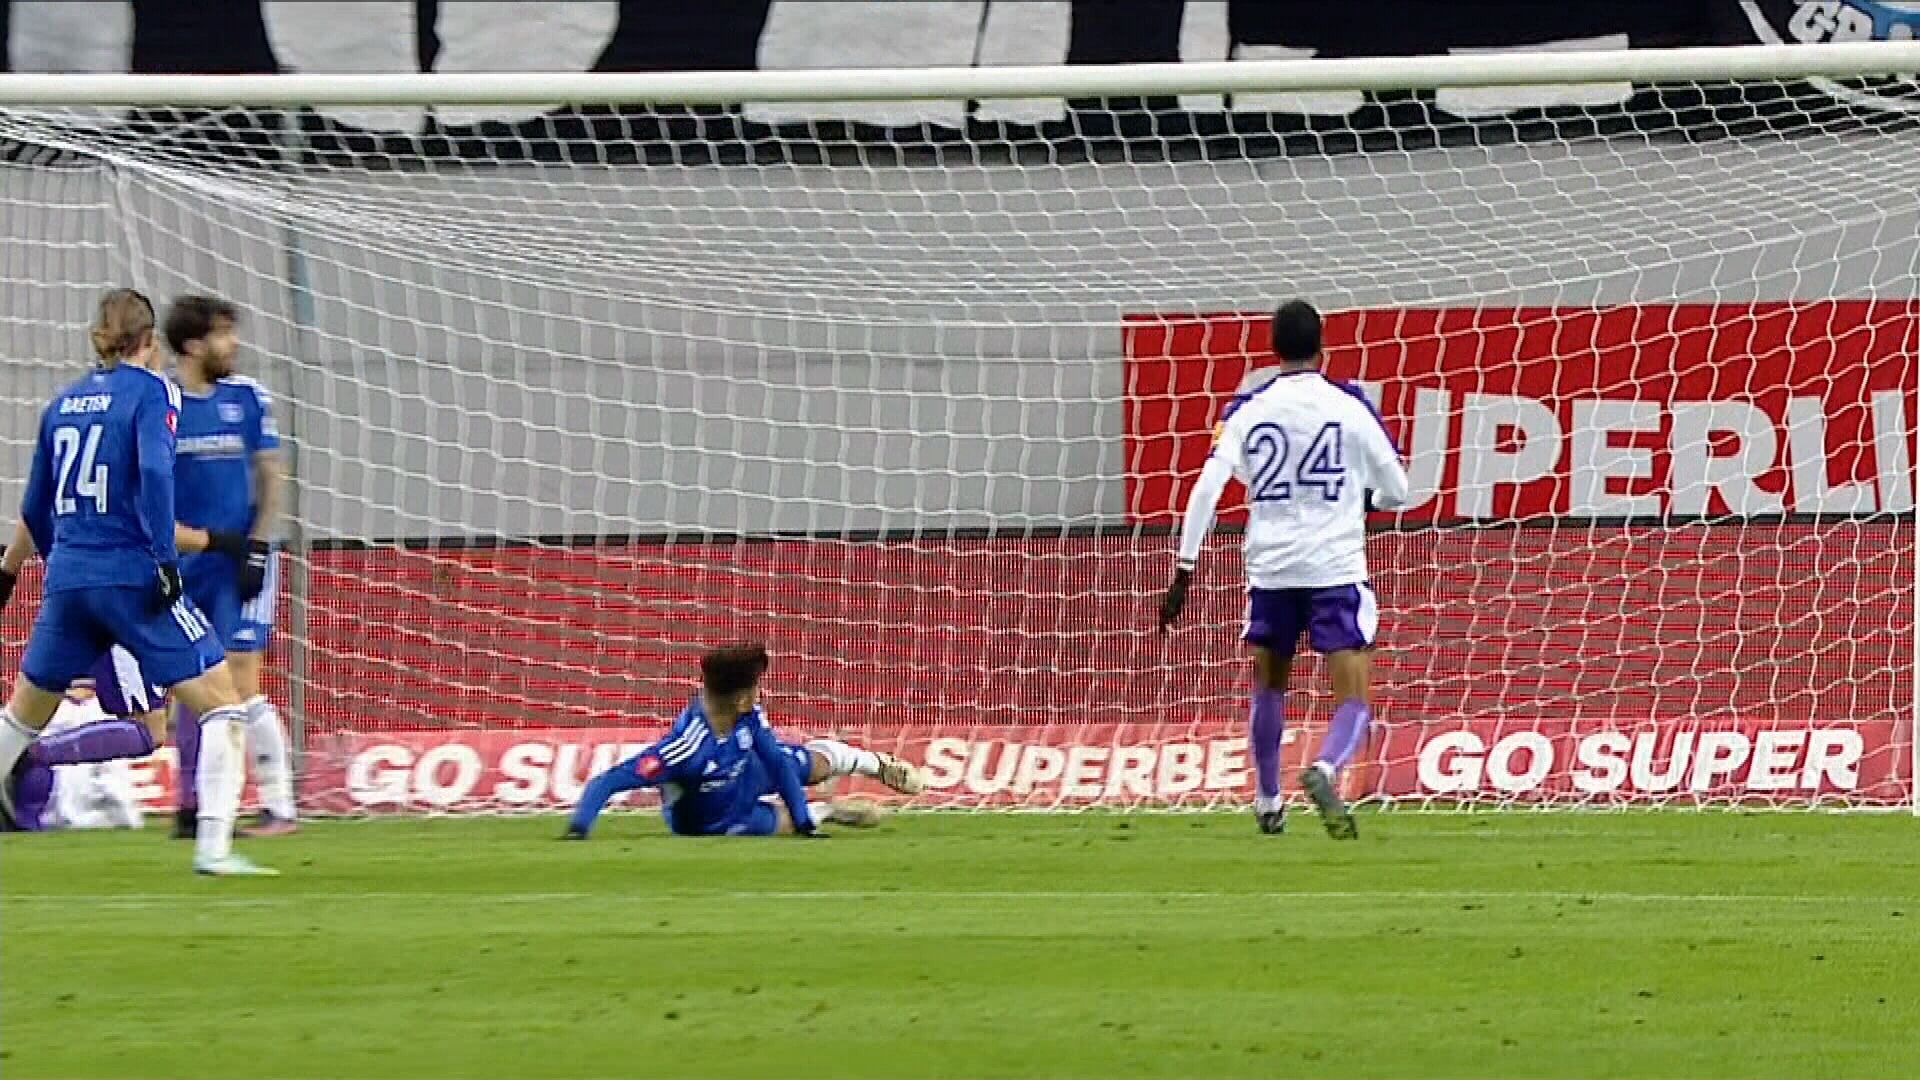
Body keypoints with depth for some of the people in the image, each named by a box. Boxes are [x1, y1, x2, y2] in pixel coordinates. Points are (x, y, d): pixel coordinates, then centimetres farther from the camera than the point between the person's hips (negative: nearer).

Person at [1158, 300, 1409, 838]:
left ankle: (1266, 802, 34)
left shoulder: (1250, 412, 2)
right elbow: (1396, 490, 5)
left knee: (1269, 687, 25)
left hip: (1270, 568, 2)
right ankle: (1325, 770, -34)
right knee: (1355, 699, -4)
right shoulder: (1351, 407, -2)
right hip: (1336, 568, -2)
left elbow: (1206, 490, -5)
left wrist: (1185, 572, -2)